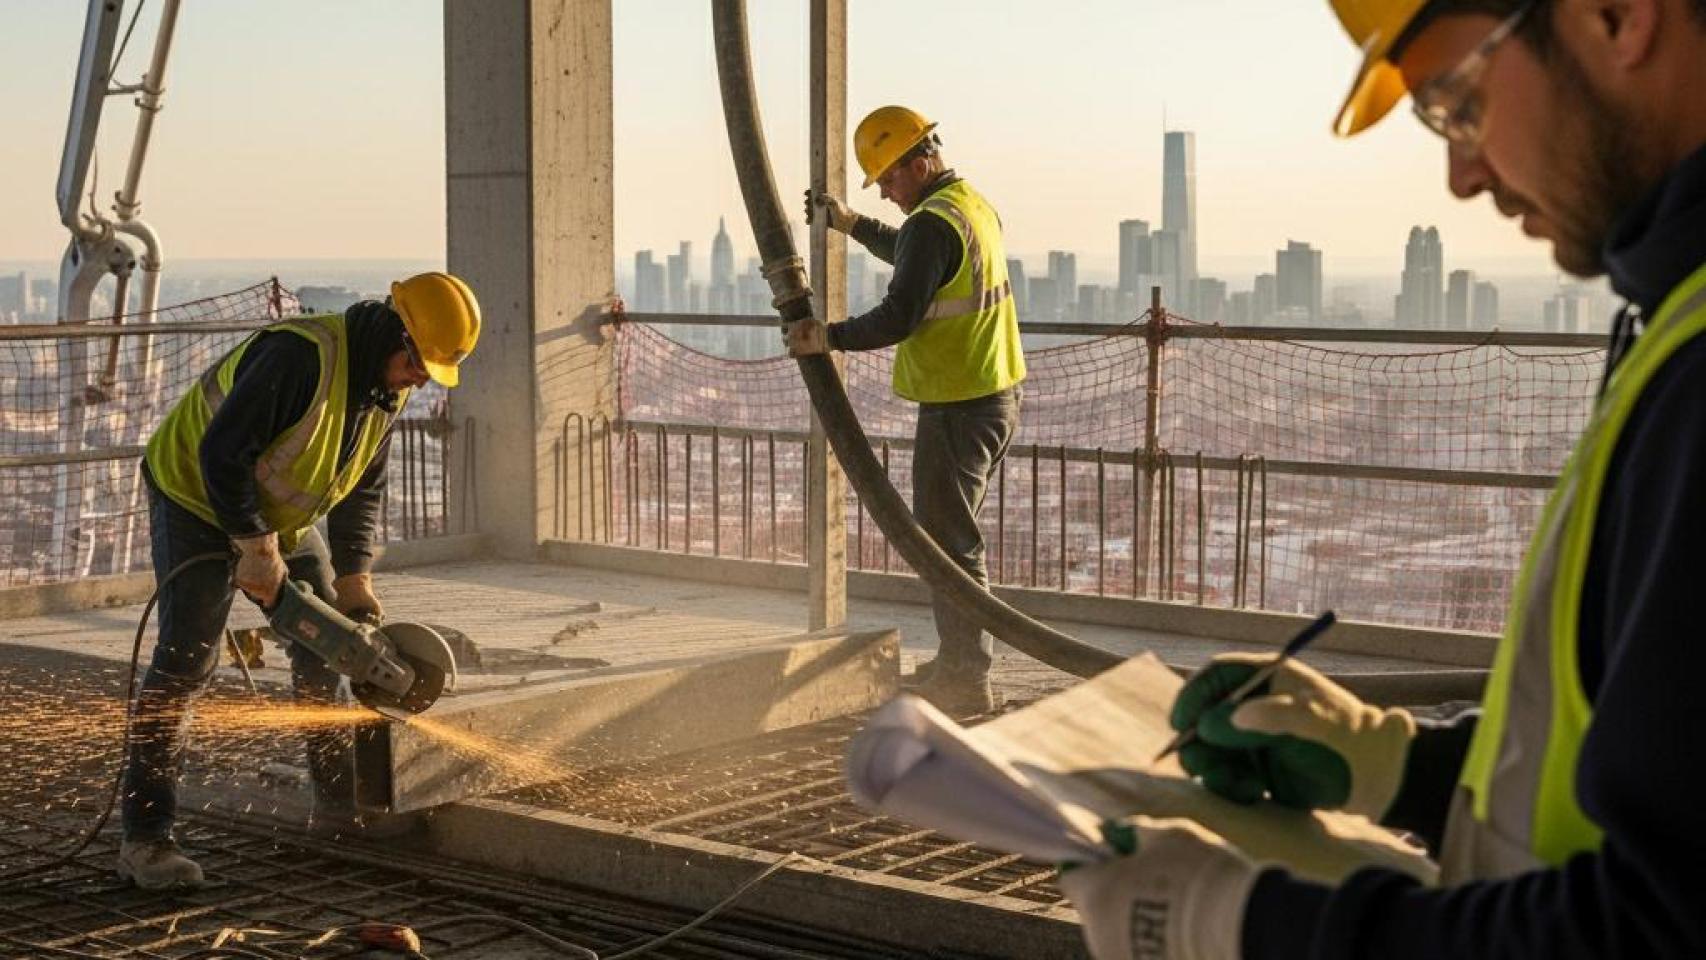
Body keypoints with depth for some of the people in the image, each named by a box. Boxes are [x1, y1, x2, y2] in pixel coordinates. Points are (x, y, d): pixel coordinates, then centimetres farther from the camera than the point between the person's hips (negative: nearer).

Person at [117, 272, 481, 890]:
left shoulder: (389, 387, -4)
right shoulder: (299, 355, -32)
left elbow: (363, 489, 5)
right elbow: (222, 454, -31)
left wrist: (354, 576, -6)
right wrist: (255, 549, -28)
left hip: (281, 518, 9)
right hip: (197, 498, -8)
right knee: (185, 662, -15)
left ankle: (340, 804, 19)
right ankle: (144, 838, -14)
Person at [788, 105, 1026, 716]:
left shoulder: (933, 223, -18)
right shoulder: (974, 205, 14)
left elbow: (898, 318, -22)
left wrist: (827, 339, -12)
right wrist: (851, 224, 35)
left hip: (957, 408, -10)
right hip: (998, 398, 10)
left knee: (946, 542, -4)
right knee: (954, 534, 20)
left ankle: (968, 681, 0)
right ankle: (957, 662, 29)